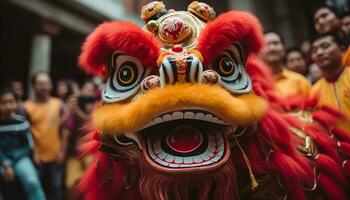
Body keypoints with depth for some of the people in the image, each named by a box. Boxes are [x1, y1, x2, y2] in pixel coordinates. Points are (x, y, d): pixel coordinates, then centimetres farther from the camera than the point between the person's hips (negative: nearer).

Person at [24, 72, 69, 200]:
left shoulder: (59, 104, 2)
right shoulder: (27, 107, -4)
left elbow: (64, 130, 3)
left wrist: (62, 151, -2)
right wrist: (32, 154, -10)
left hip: (56, 156, 1)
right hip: (37, 157, -1)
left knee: (55, 190, 10)